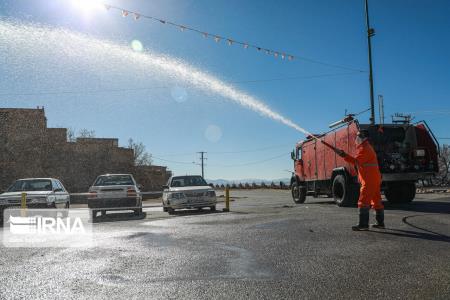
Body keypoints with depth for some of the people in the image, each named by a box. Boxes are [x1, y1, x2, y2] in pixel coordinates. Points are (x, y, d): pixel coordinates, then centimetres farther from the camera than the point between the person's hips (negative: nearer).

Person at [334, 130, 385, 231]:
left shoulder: (364, 148, -13)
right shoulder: (367, 147, 21)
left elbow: (356, 161, -23)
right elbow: (359, 162, 16)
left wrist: (343, 155, -23)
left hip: (369, 180, -11)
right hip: (375, 179, 11)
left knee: (363, 202, -10)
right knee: (376, 201, 14)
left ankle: (363, 224, -10)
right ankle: (380, 223, 20)